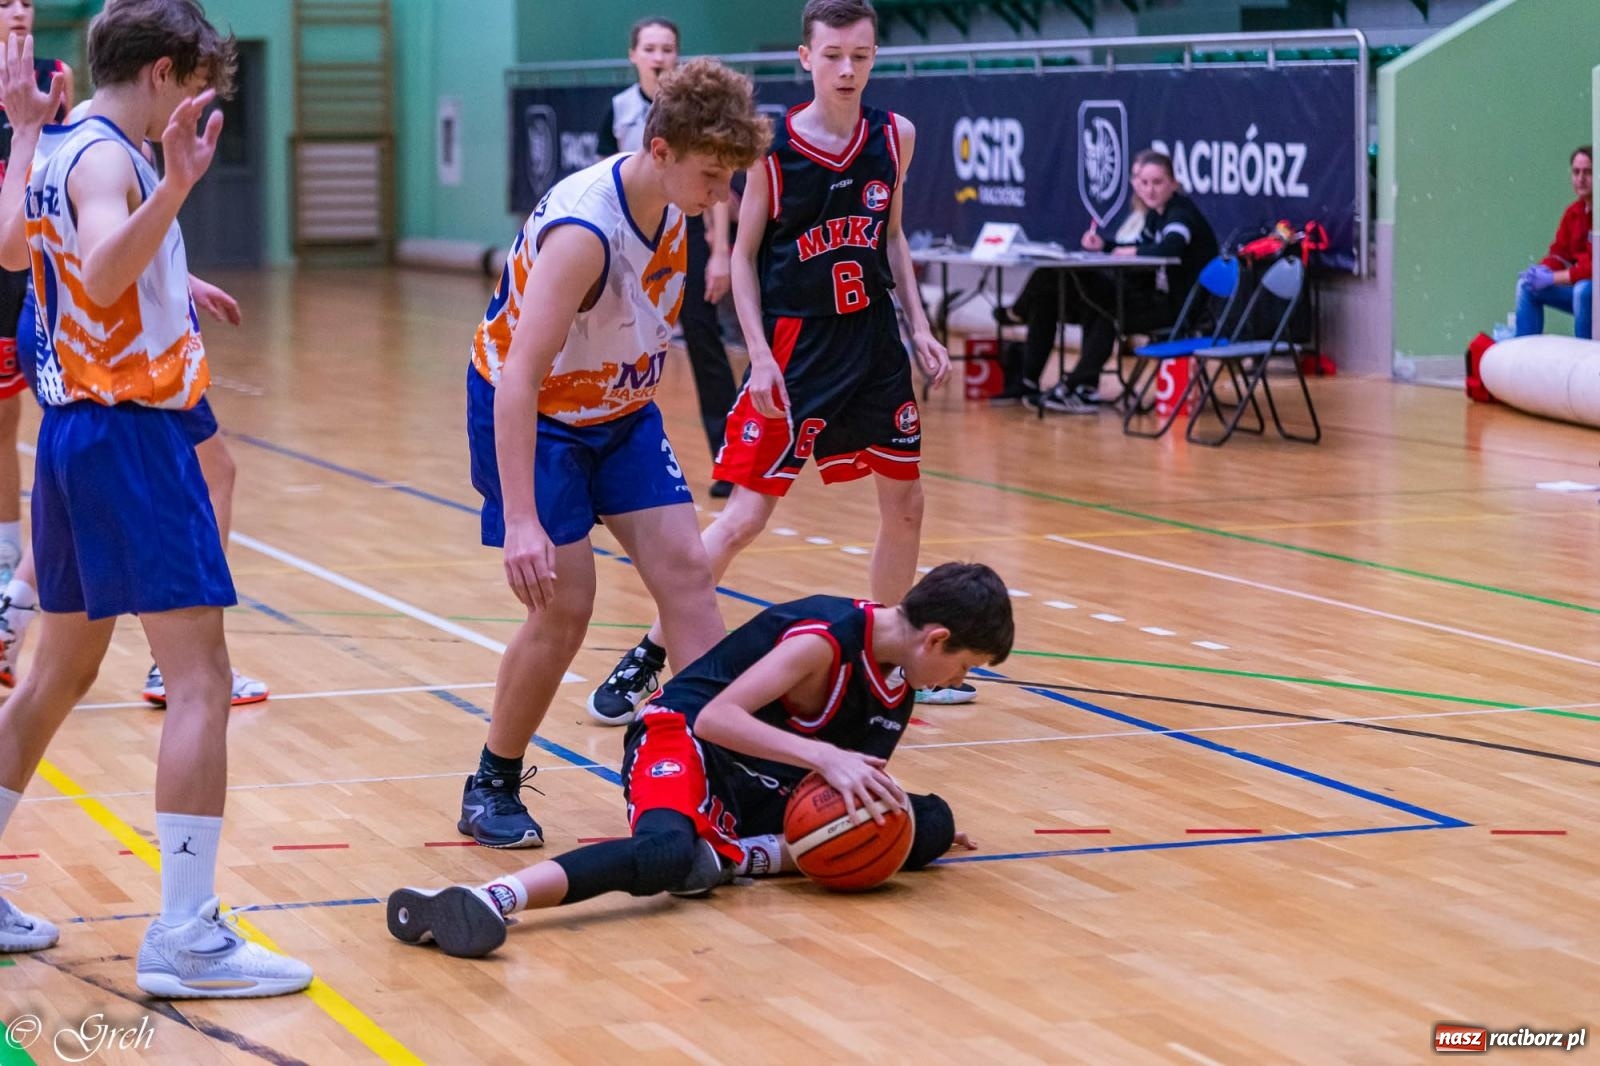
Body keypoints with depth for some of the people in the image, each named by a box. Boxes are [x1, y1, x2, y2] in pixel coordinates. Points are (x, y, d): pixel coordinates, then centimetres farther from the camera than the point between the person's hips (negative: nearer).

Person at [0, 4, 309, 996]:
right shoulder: (106, 157, -14)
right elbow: (101, 277, -34)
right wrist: (177, 184, -45)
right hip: (130, 432, -10)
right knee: (201, 679, -10)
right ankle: (185, 934, -13)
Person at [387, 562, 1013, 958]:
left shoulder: (898, 677, 7)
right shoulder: (827, 635, -19)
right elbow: (714, 717, -26)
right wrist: (824, 757, -31)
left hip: (764, 783, 9)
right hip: (685, 739, -8)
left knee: (930, 825, -6)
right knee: (668, 851, -43)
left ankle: (728, 854, -16)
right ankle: (492, 898, -59)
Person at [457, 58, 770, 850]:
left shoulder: (671, 204, -9)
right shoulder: (584, 231, -33)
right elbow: (520, 378, -39)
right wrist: (521, 521, -44)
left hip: (620, 411, 7)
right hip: (532, 416, -7)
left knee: (685, 569, -4)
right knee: (564, 606, -9)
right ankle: (492, 788, 11)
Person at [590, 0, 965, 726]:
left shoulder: (894, 137, 0)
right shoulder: (774, 147, -12)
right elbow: (744, 255, -6)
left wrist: (919, 327, 7)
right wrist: (760, 356, -14)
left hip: (874, 340, 5)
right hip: (796, 346, -5)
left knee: (904, 504, 10)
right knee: (746, 514, -8)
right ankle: (645, 660, 1)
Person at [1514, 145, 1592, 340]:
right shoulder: (1573, 212, 3)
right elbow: (1560, 253, 8)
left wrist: (1554, 278, -26)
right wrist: (1542, 270, -15)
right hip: (1579, 286, 8)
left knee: (1584, 290, -37)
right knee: (1527, 285, 2)